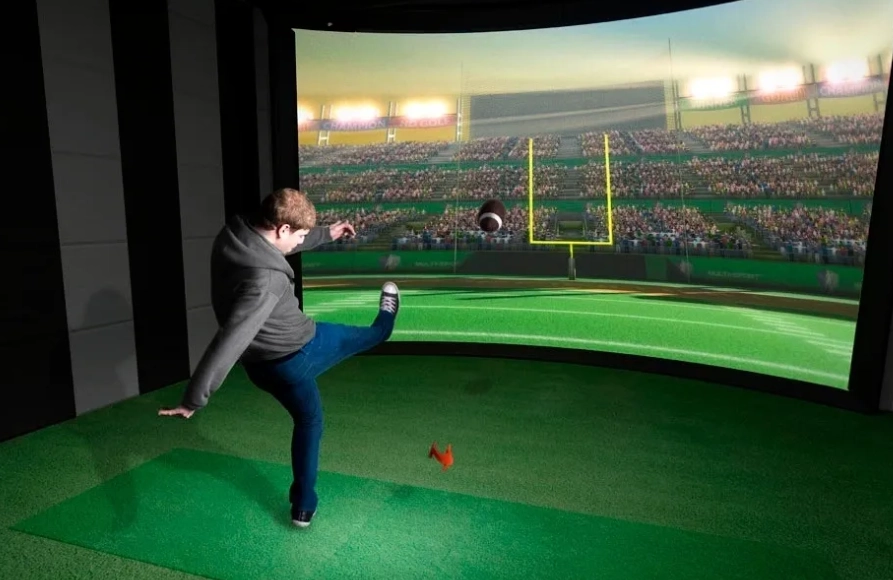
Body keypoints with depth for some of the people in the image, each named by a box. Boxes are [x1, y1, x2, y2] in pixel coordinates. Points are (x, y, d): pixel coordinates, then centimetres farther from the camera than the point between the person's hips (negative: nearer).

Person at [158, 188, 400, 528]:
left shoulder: (234, 236, -9)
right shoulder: (264, 280, -37)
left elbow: (281, 245, 11)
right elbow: (231, 340, -39)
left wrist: (326, 234, 21)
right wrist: (195, 398, -36)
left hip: (263, 366, 8)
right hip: (303, 350, -8)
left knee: (308, 421, 27)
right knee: (364, 336, 23)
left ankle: (303, 508, 36)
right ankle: (383, 324, 61)